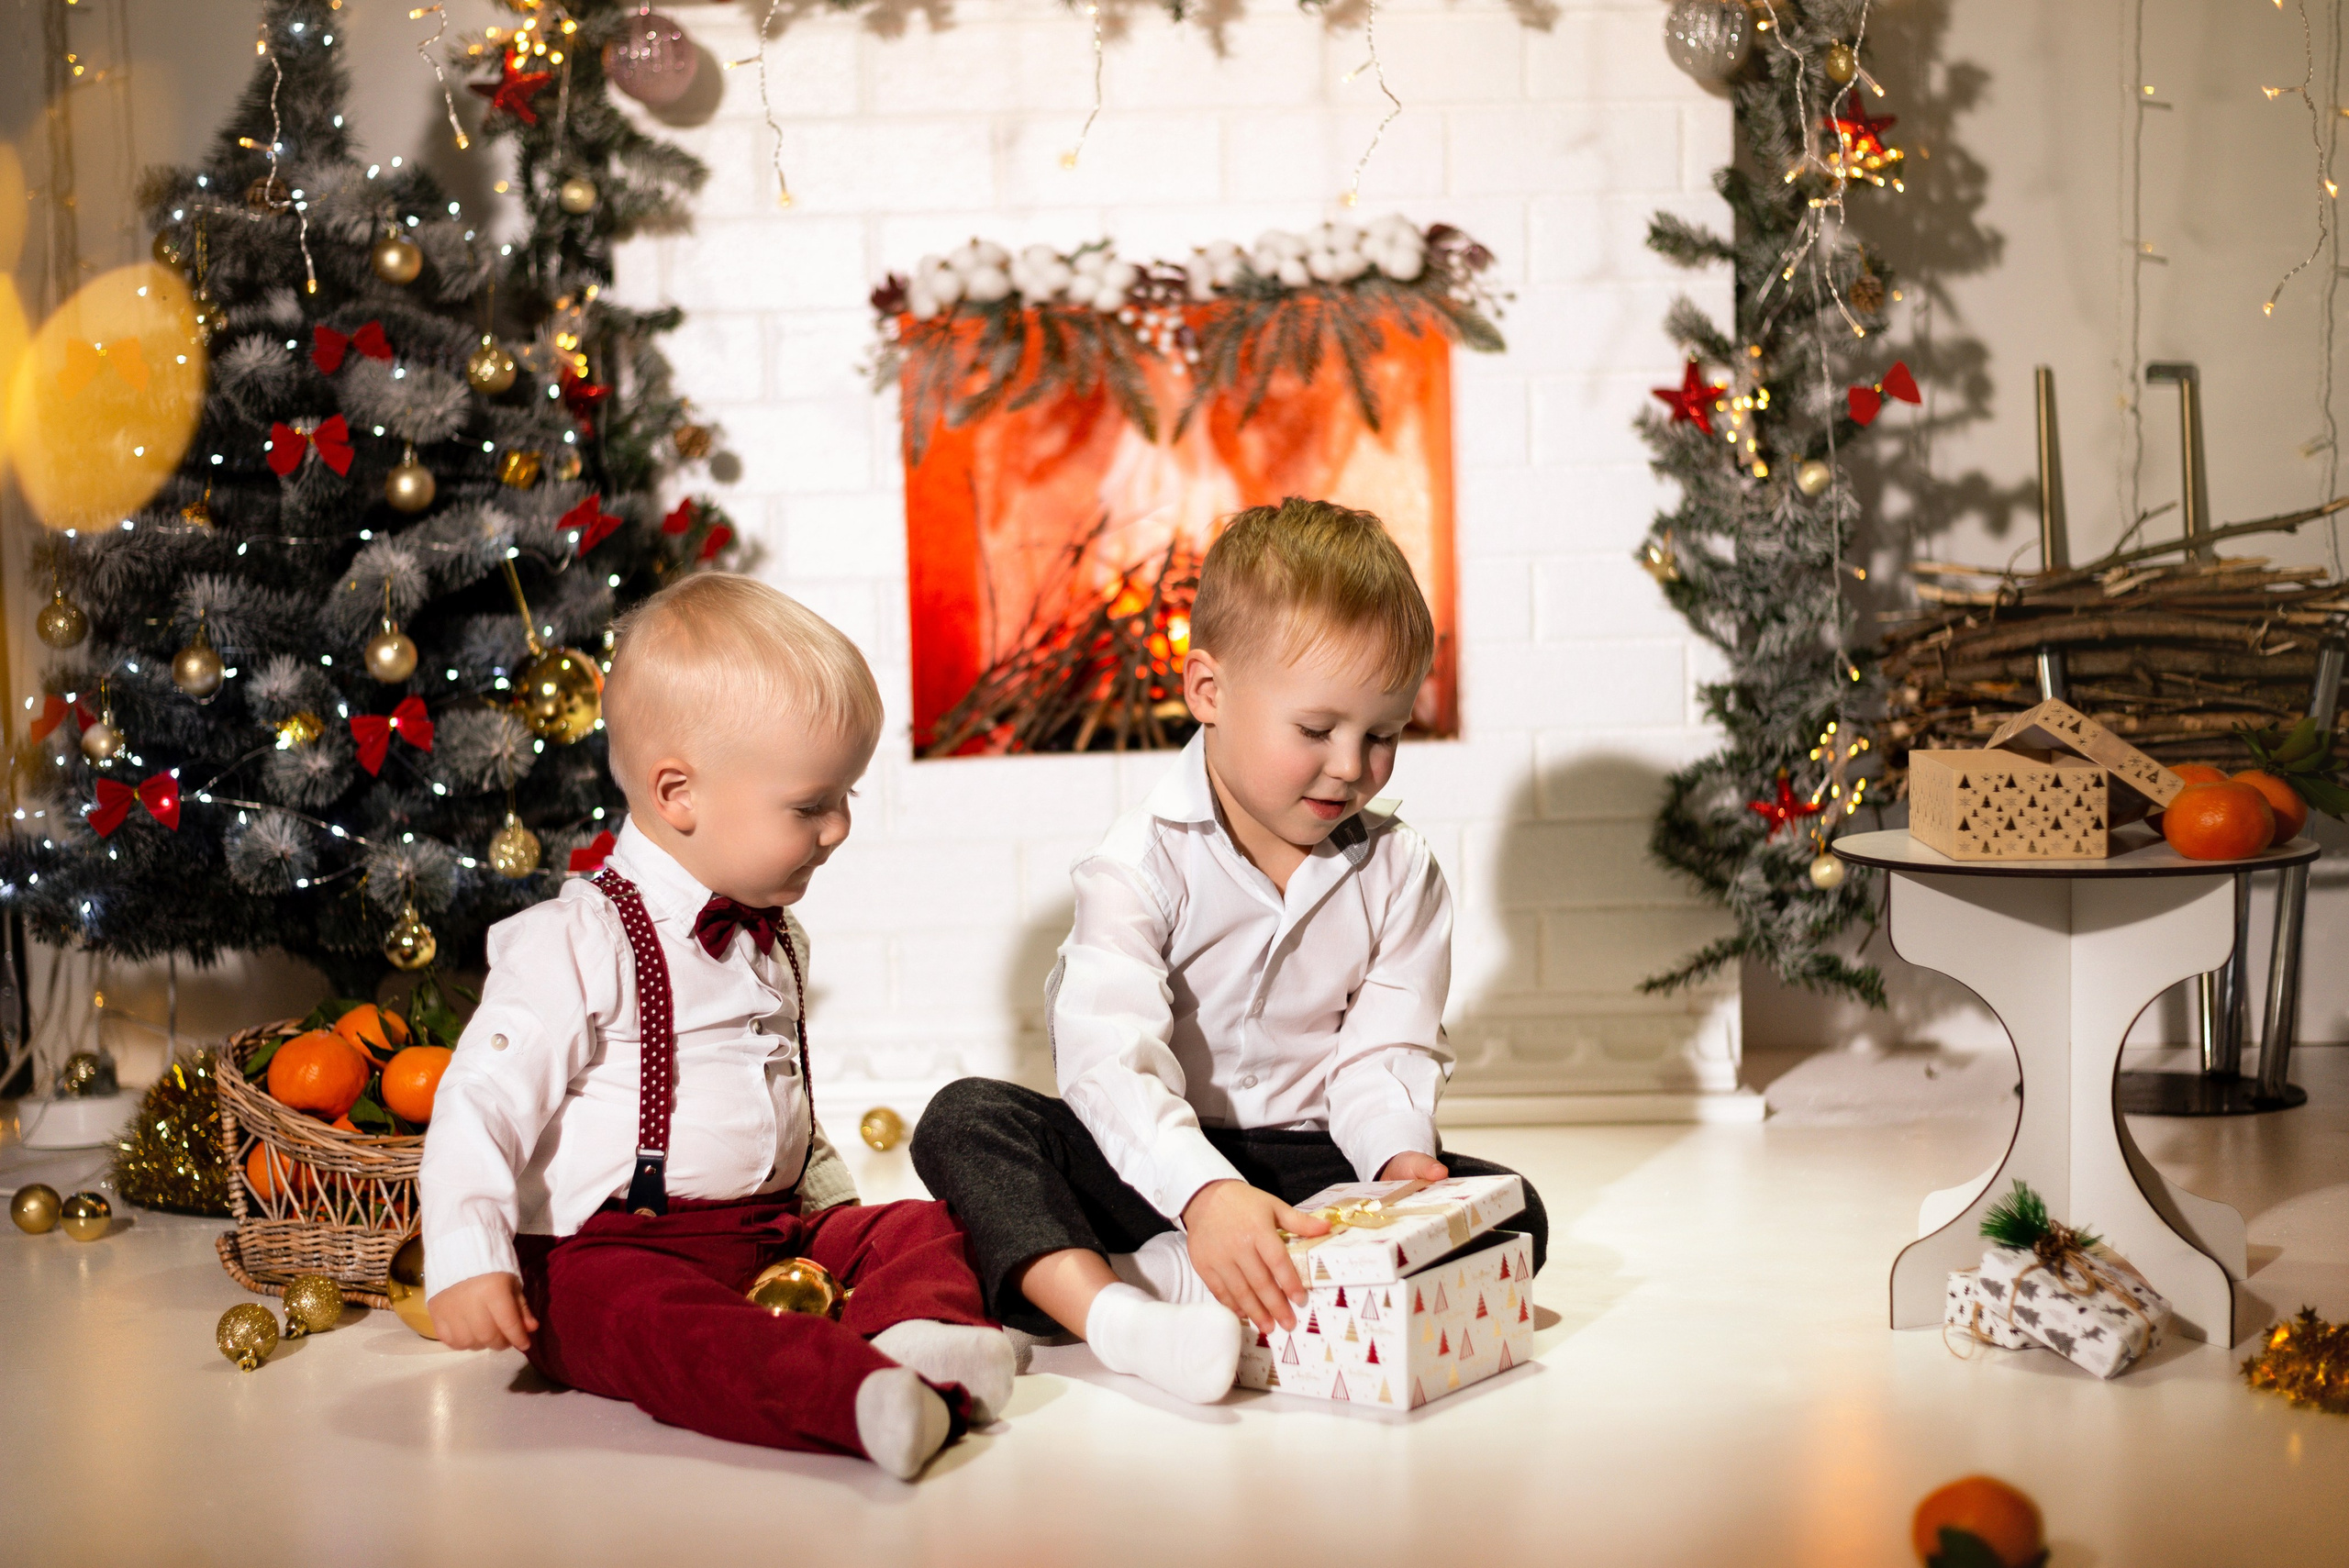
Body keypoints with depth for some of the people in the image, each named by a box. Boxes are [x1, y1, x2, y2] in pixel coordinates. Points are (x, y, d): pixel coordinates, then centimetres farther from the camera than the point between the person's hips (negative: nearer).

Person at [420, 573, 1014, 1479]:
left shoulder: (774, 944, 16)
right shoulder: (574, 948, -10)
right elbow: (480, 1104, -14)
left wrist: (836, 1208, 22)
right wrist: (467, 1261, -24)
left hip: (777, 1233, 8)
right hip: (604, 1250, -8)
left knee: (919, 1227, -10)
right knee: (652, 1320, -37)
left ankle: (924, 1344, -41)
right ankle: (859, 1399, -61)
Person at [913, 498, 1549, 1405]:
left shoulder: (1400, 874, 3)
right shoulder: (1142, 863, -12)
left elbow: (1384, 1051, -2)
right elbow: (1110, 1055, -26)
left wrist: (1399, 1156, -25)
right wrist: (1204, 1192, -43)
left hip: (1309, 1164, 3)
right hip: (1154, 1164, -2)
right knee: (966, 1120, -23)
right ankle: (1109, 1312, -49)